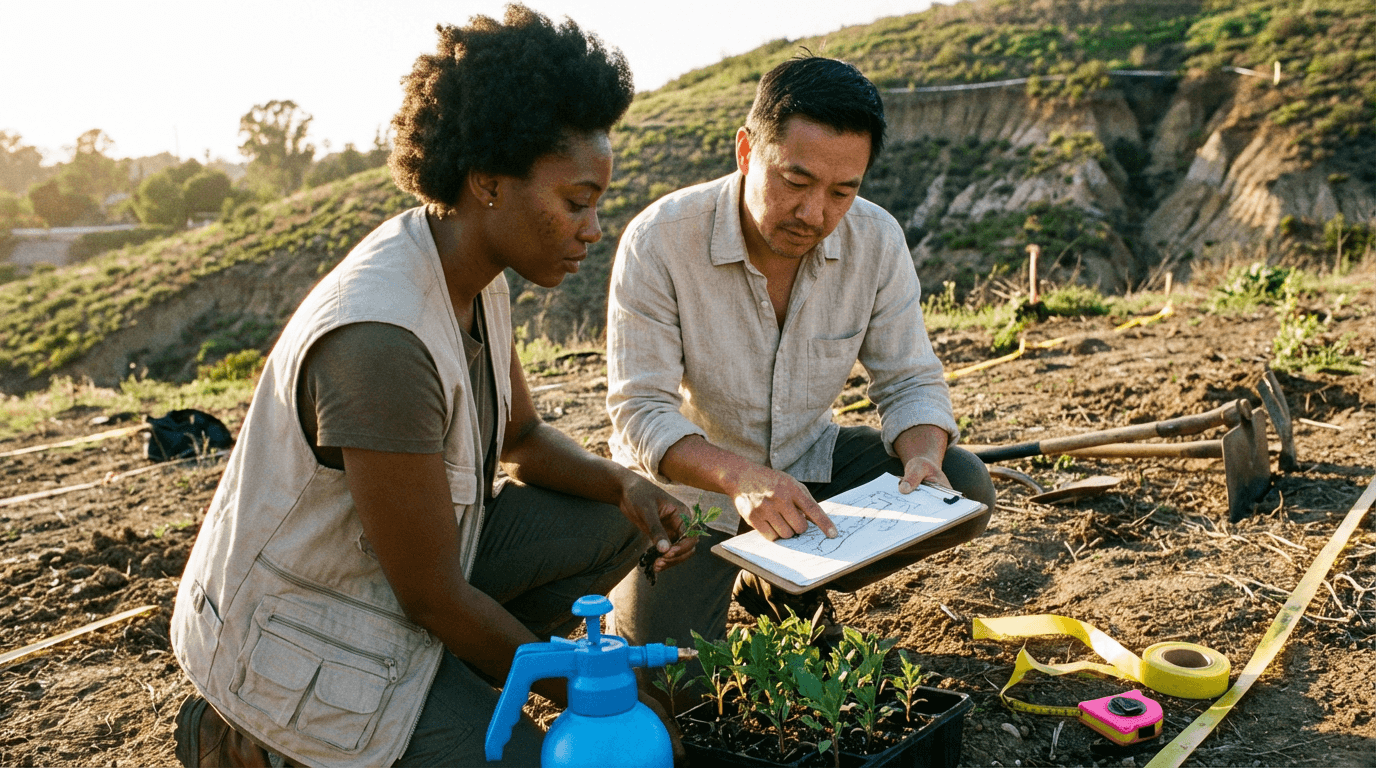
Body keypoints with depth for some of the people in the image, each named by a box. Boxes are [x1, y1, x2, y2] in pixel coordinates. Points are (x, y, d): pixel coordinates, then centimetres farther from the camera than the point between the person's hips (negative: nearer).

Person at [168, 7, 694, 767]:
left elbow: (525, 440, 10)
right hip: (299, 630, -8)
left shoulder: (474, 276, -5)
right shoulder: (382, 341, -33)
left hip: (392, 562, 8)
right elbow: (433, 598, -25)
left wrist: (624, 485, -11)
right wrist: (582, 690, -11)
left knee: (615, 519, 1)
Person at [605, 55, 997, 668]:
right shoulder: (659, 241, -24)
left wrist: (923, 457, -29)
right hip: (687, 476, -3)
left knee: (964, 490, -15)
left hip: (808, 460, 4)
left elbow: (910, 382, -6)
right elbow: (641, 410, -24)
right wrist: (740, 476, -42)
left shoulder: (876, 240, -14)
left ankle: (781, 586, 5)